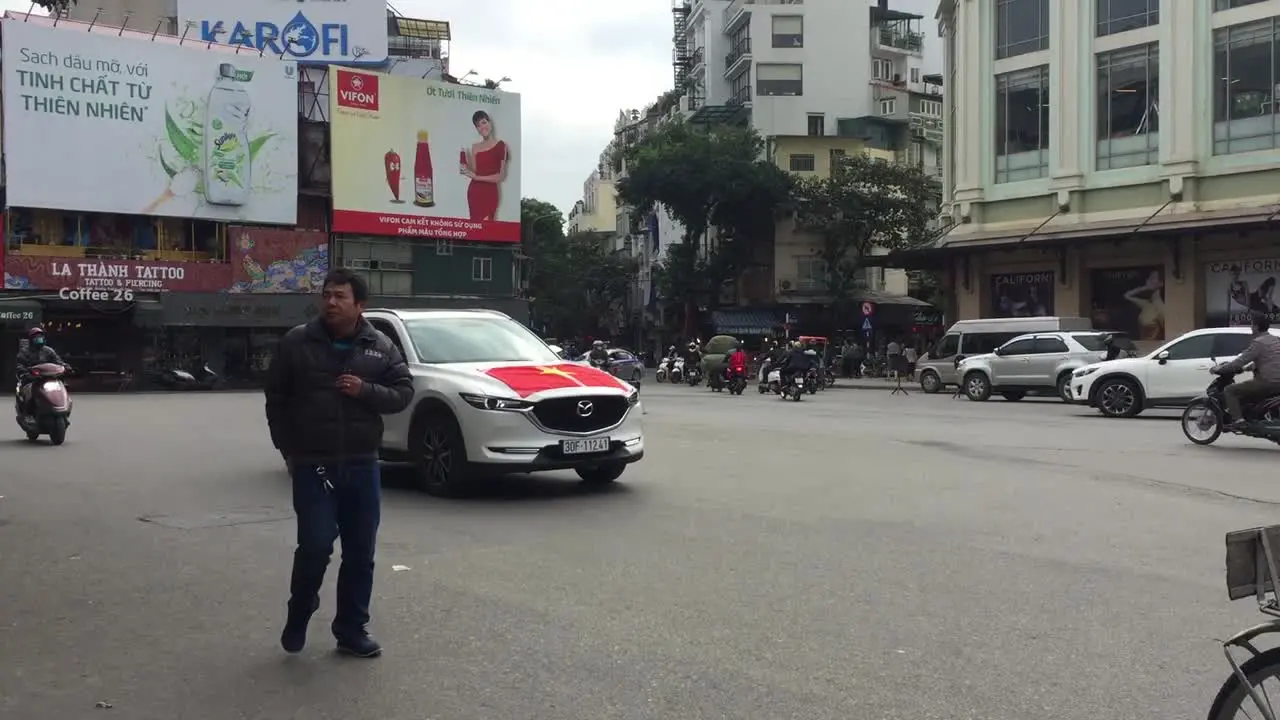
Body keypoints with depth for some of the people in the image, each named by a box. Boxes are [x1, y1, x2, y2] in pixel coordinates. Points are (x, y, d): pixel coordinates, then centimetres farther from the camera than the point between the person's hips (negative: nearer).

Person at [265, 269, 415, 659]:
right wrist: (288, 450, 3)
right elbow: (276, 399, 5)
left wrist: (366, 390, -15)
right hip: (312, 466, -2)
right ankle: (298, 616, 18)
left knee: (360, 553, 6)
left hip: (362, 465, 2)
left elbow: (403, 392, 3)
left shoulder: (381, 346, 3)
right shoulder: (296, 342, 0)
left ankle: (352, 630, 19)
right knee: (315, 546, -9)